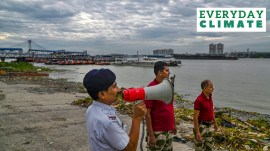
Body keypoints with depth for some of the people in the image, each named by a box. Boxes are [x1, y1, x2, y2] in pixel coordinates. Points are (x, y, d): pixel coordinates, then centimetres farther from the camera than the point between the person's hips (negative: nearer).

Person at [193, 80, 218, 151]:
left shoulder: (209, 97, 2)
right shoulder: (199, 100, -25)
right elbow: (195, 117, -23)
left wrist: (215, 123, 22)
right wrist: (197, 132, -23)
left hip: (208, 126, 8)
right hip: (200, 126, -8)